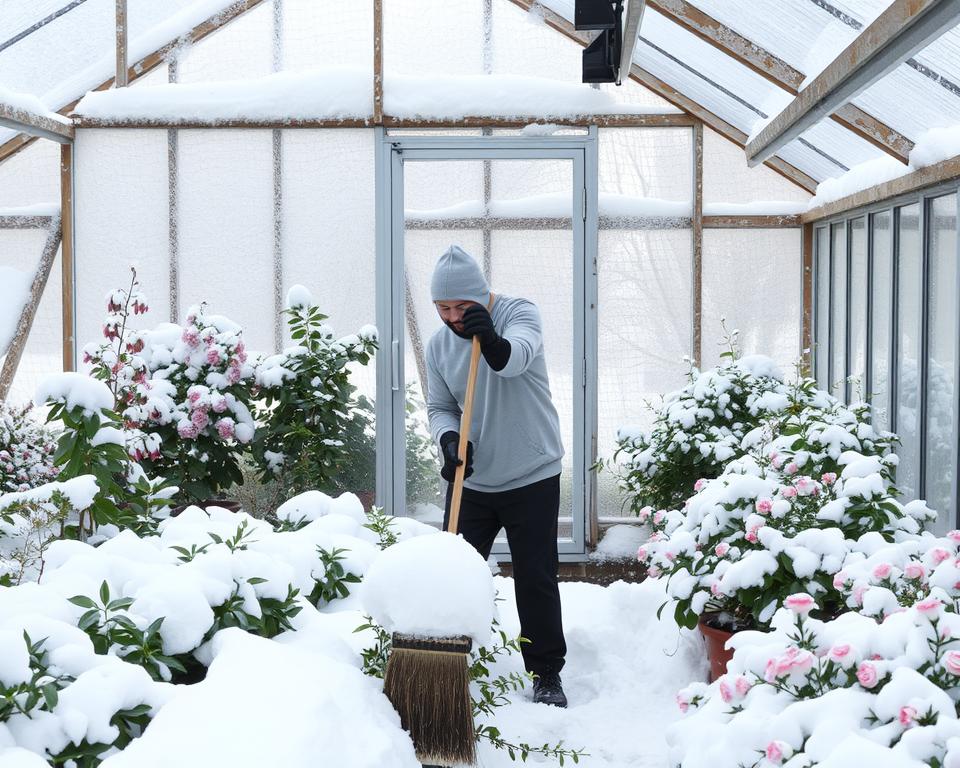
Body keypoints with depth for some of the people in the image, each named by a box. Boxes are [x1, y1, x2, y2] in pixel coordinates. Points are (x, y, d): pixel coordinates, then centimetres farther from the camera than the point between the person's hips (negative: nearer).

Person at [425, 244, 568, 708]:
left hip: (532, 478, -4)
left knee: (536, 579, 0)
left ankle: (546, 673, 14)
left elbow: (518, 355, -33)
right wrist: (448, 438, -17)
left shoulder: (519, 314, -12)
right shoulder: (438, 345, 3)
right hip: (471, 480, 4)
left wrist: (493, 343, -55)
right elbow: (439, 407, 5)